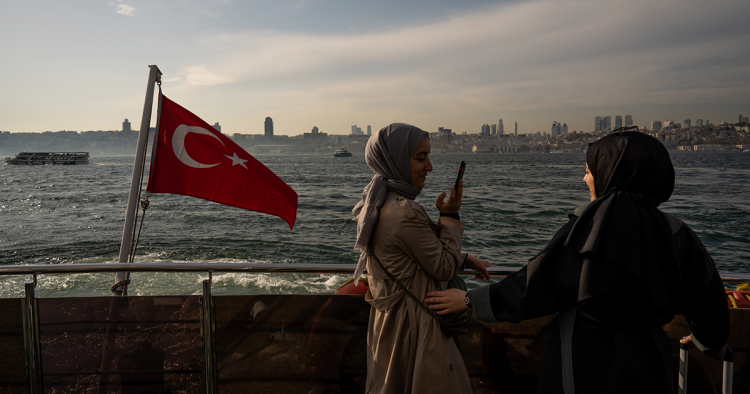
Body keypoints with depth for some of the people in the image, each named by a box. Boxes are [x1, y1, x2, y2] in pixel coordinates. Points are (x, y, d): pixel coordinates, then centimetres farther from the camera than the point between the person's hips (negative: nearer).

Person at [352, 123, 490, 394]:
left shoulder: (379, 202, 5)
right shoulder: (405, 213, -26)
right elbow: (445, 268, -16)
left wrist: (465, 259, 13)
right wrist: (450, 216, -10)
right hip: (414, 323, -10)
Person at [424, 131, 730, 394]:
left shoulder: (594, 221, -17)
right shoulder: (673, 232, -4)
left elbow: (541, 281, -18)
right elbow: (707, 296, 6)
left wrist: (471, 299, -9)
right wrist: (710, 343, 27)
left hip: (585, 369, -4)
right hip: (649, 369, 4)